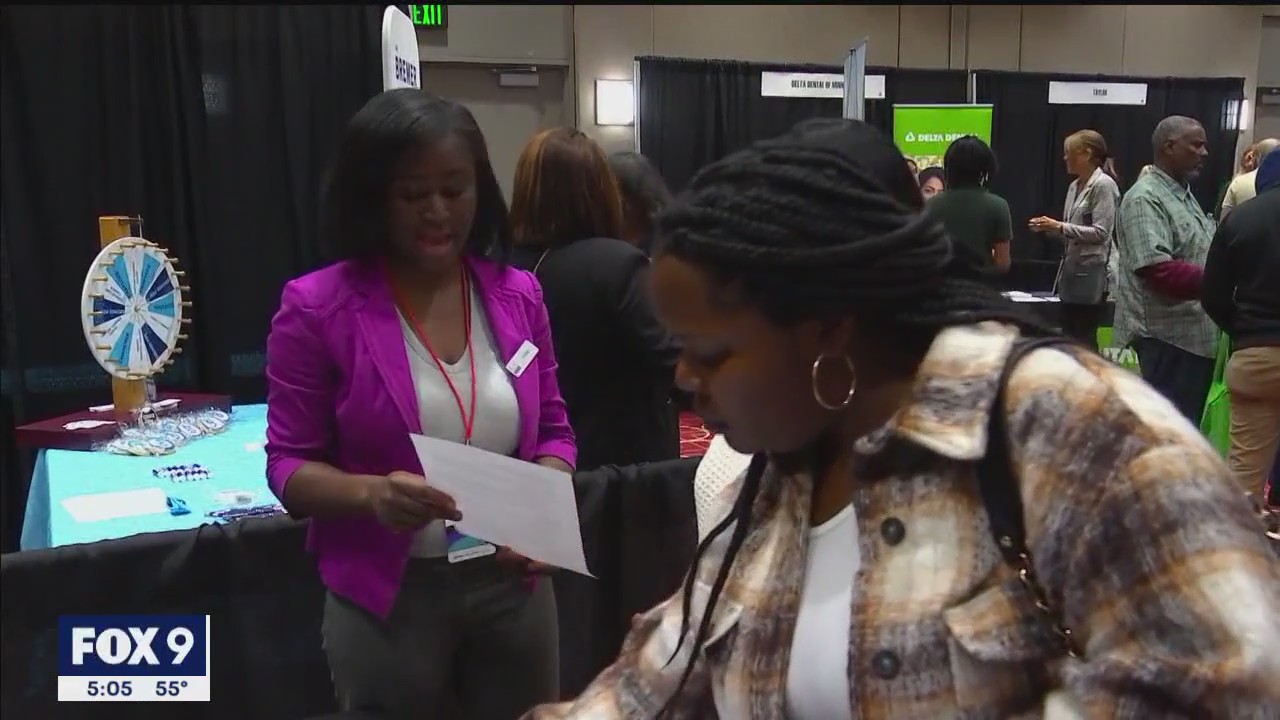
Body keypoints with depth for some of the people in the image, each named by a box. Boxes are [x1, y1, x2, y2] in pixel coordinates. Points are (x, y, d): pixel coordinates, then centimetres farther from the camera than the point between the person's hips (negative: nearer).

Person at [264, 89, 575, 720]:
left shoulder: (517, 295, -2)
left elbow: (552, 431, 7)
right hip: (388, 600, -3)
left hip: (513, 586, 3)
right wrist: (373, 493, -25)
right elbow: (289, 465, -6)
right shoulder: (317, 308, -11)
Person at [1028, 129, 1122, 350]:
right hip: (1071, 270, 8)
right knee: (1071, 338, 11)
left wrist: (1059, 227, -18)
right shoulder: (1074, 186, 14)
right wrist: (1049, 227, 4)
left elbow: (1100, 233, -17)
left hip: (1091, 273, -8)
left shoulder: (1103, 185, -11)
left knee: (1084, 341, -5)